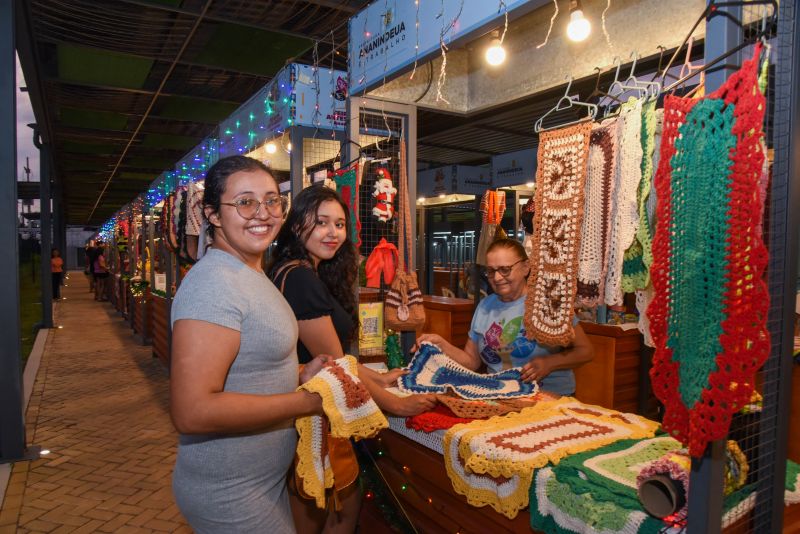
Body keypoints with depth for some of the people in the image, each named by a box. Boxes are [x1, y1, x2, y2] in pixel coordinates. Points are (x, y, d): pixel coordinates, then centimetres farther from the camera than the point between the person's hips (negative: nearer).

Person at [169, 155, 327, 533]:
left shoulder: (251, 275, 8)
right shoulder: (214, 283, -24)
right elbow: (192, 411, -30)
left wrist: (299, 374, -1)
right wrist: (307, 402, -23)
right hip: (229, 498, -9)